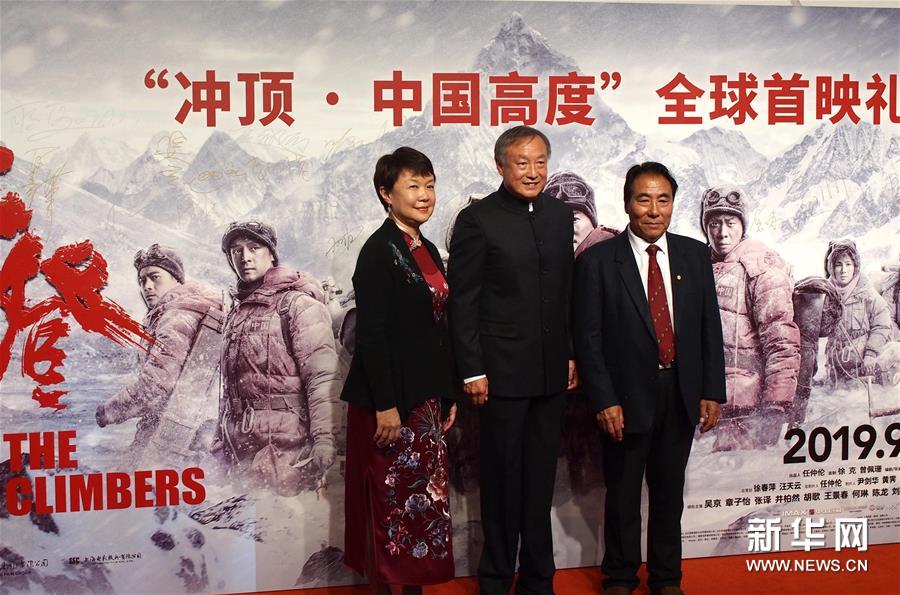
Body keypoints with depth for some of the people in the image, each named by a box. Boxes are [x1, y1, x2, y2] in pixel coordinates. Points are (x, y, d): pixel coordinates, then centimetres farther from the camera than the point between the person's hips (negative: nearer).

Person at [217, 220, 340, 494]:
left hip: (286, 449, -7)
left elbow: (323, 377, -14)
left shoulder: (299, 304, -4)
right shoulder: (236, 312, 20)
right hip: (239, 451, 7)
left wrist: (324, 439, -23)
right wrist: (222, 436, 23)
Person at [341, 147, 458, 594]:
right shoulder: (379, 251, -12)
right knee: (390, 501, 1)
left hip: (426, 397, 8)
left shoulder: (427, 251, 12)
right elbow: (371, 334, -17)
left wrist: (448, 395, 14)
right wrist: (385, 405, -20)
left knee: (424, 498, 12)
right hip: (392, 399, -8)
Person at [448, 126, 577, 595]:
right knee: (502, 477, 6)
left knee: (541, 475, 13)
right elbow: (463, 302, -9)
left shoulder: (560, 215, 8)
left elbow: (568, 292, 13)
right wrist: (472, 371, -11)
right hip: (502, 370, -5)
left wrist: (571, 353, 9)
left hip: (551, 371, 5)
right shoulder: (477, 220, -8)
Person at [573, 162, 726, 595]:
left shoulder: (695, 255, 4)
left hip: (682, 394, 3)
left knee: (670, 490, 15)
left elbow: (710, 327, 6)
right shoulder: (598, 261, -7)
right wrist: (604, 400, -14)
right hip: (627, 397, -3)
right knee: (622, 493, 10)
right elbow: (587, 337, -8)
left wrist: (712, 391, 2)